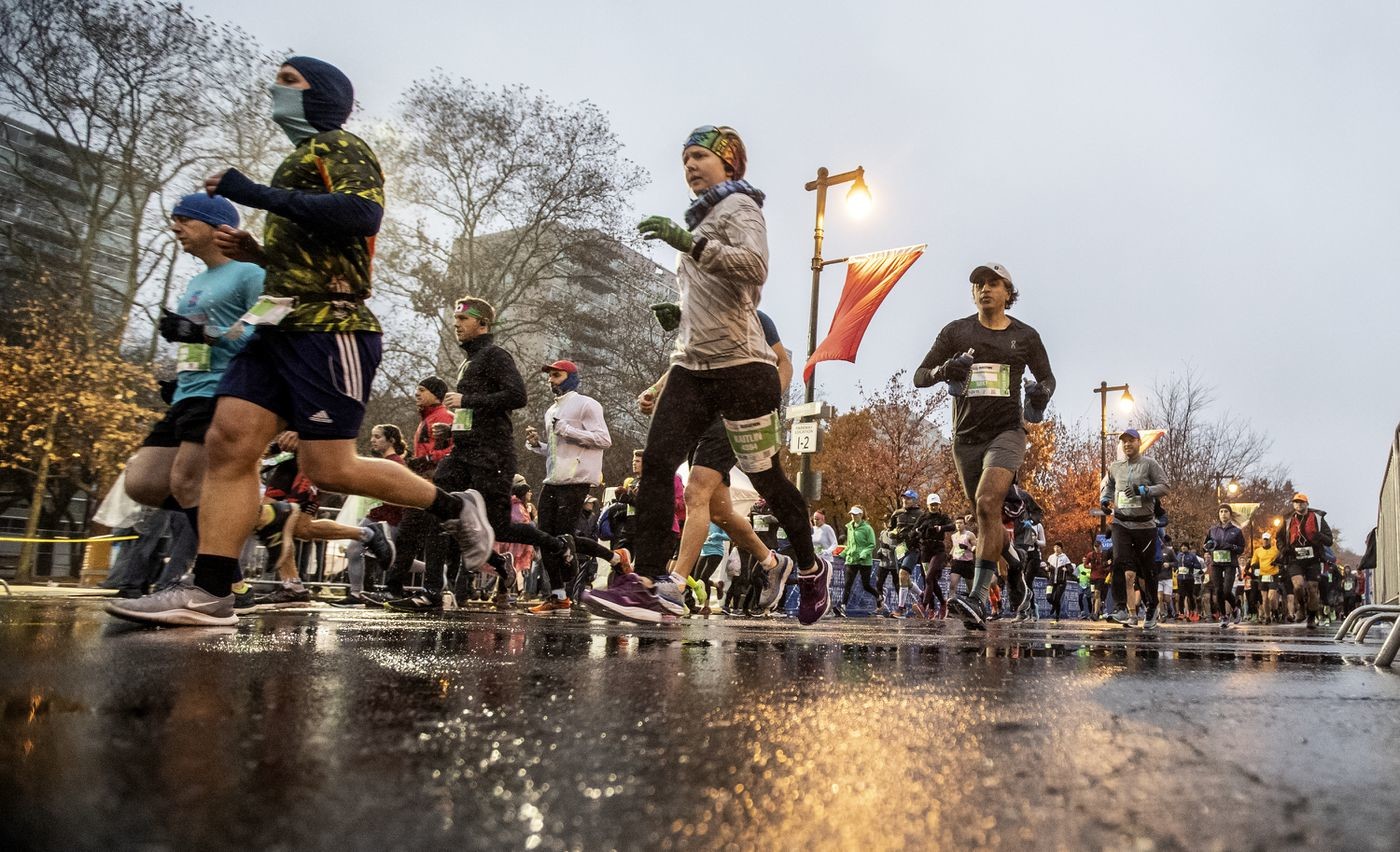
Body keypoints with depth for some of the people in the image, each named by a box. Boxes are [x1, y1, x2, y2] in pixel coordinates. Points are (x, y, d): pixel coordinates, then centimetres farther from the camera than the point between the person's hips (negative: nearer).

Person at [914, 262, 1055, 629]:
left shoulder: (1025, 336, 6)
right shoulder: (956, 331, 5)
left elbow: (1047, 377, 19)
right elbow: (919, 377, 4)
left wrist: (1043, 390, -5)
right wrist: (942, 371, -18)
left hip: (1006, 431, -3)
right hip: (966, 437, 3)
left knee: (987, 503, -24)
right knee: (987, 516, 11)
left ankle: (978, 597, -27)